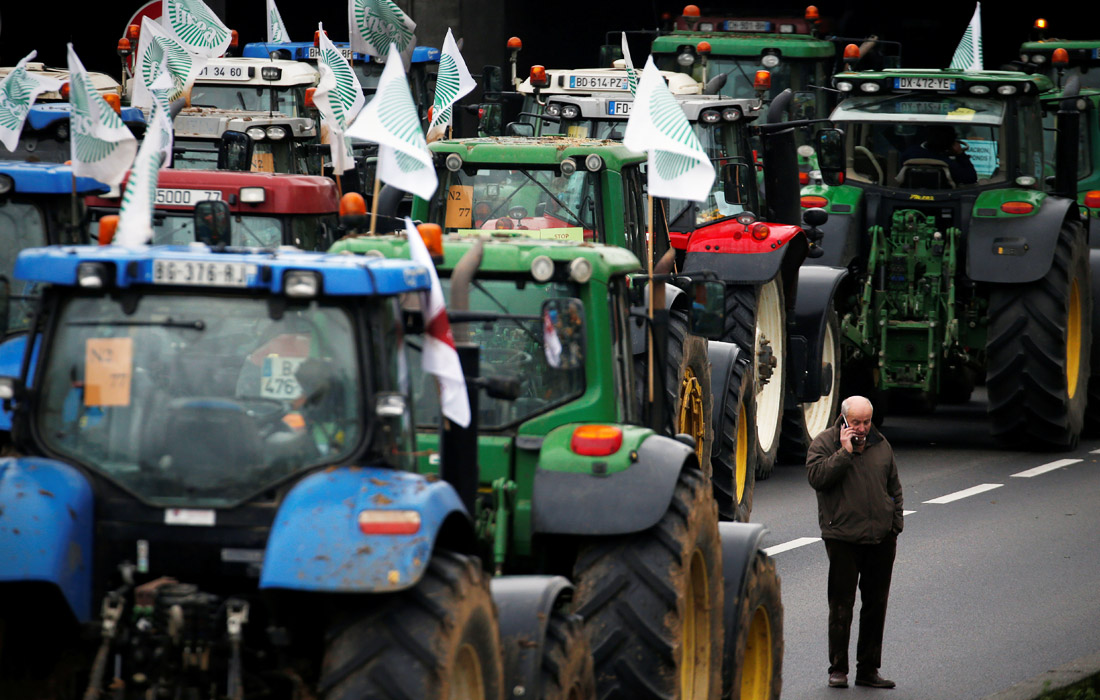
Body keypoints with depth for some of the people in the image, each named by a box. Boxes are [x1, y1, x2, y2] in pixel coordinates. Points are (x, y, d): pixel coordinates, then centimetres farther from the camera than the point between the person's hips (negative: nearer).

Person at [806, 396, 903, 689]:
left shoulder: (881, 446, 13)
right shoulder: (824, 443, -1)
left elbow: (894, 488, 21)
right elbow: (816, 476, -16)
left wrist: (895, 525, 14)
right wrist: (845, 452, -18)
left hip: (881, 540, 4)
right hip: (843, 540, -4)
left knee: (876, 604, 7)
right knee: (842, 605, -3)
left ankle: (868, 669, 15)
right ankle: (838, 669, 4)